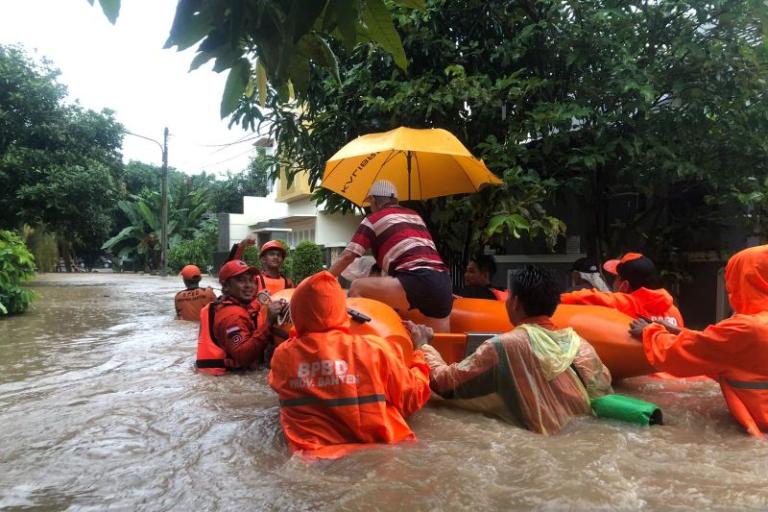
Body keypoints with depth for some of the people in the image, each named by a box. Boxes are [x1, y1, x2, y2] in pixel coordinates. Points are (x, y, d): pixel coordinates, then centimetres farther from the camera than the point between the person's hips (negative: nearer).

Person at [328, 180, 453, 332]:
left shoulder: (373, 219, 10)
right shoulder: (415, 216, 28)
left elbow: (347, 256, 7)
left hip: (419, 282, -7)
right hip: (443, 284, 7)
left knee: (357, 288, -2)